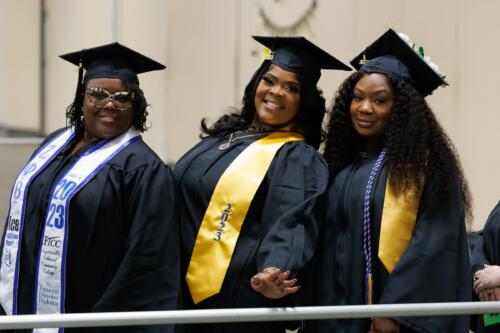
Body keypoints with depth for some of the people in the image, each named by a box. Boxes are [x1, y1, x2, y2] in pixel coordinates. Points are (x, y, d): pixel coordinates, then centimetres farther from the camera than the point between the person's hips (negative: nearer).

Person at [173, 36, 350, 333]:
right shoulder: (225, 134, 12)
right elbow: (182, 203, 20)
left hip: (238, 297, -6)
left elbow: (289, 225, -23)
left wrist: (274, 270, -42)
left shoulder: (299, 160, -7)